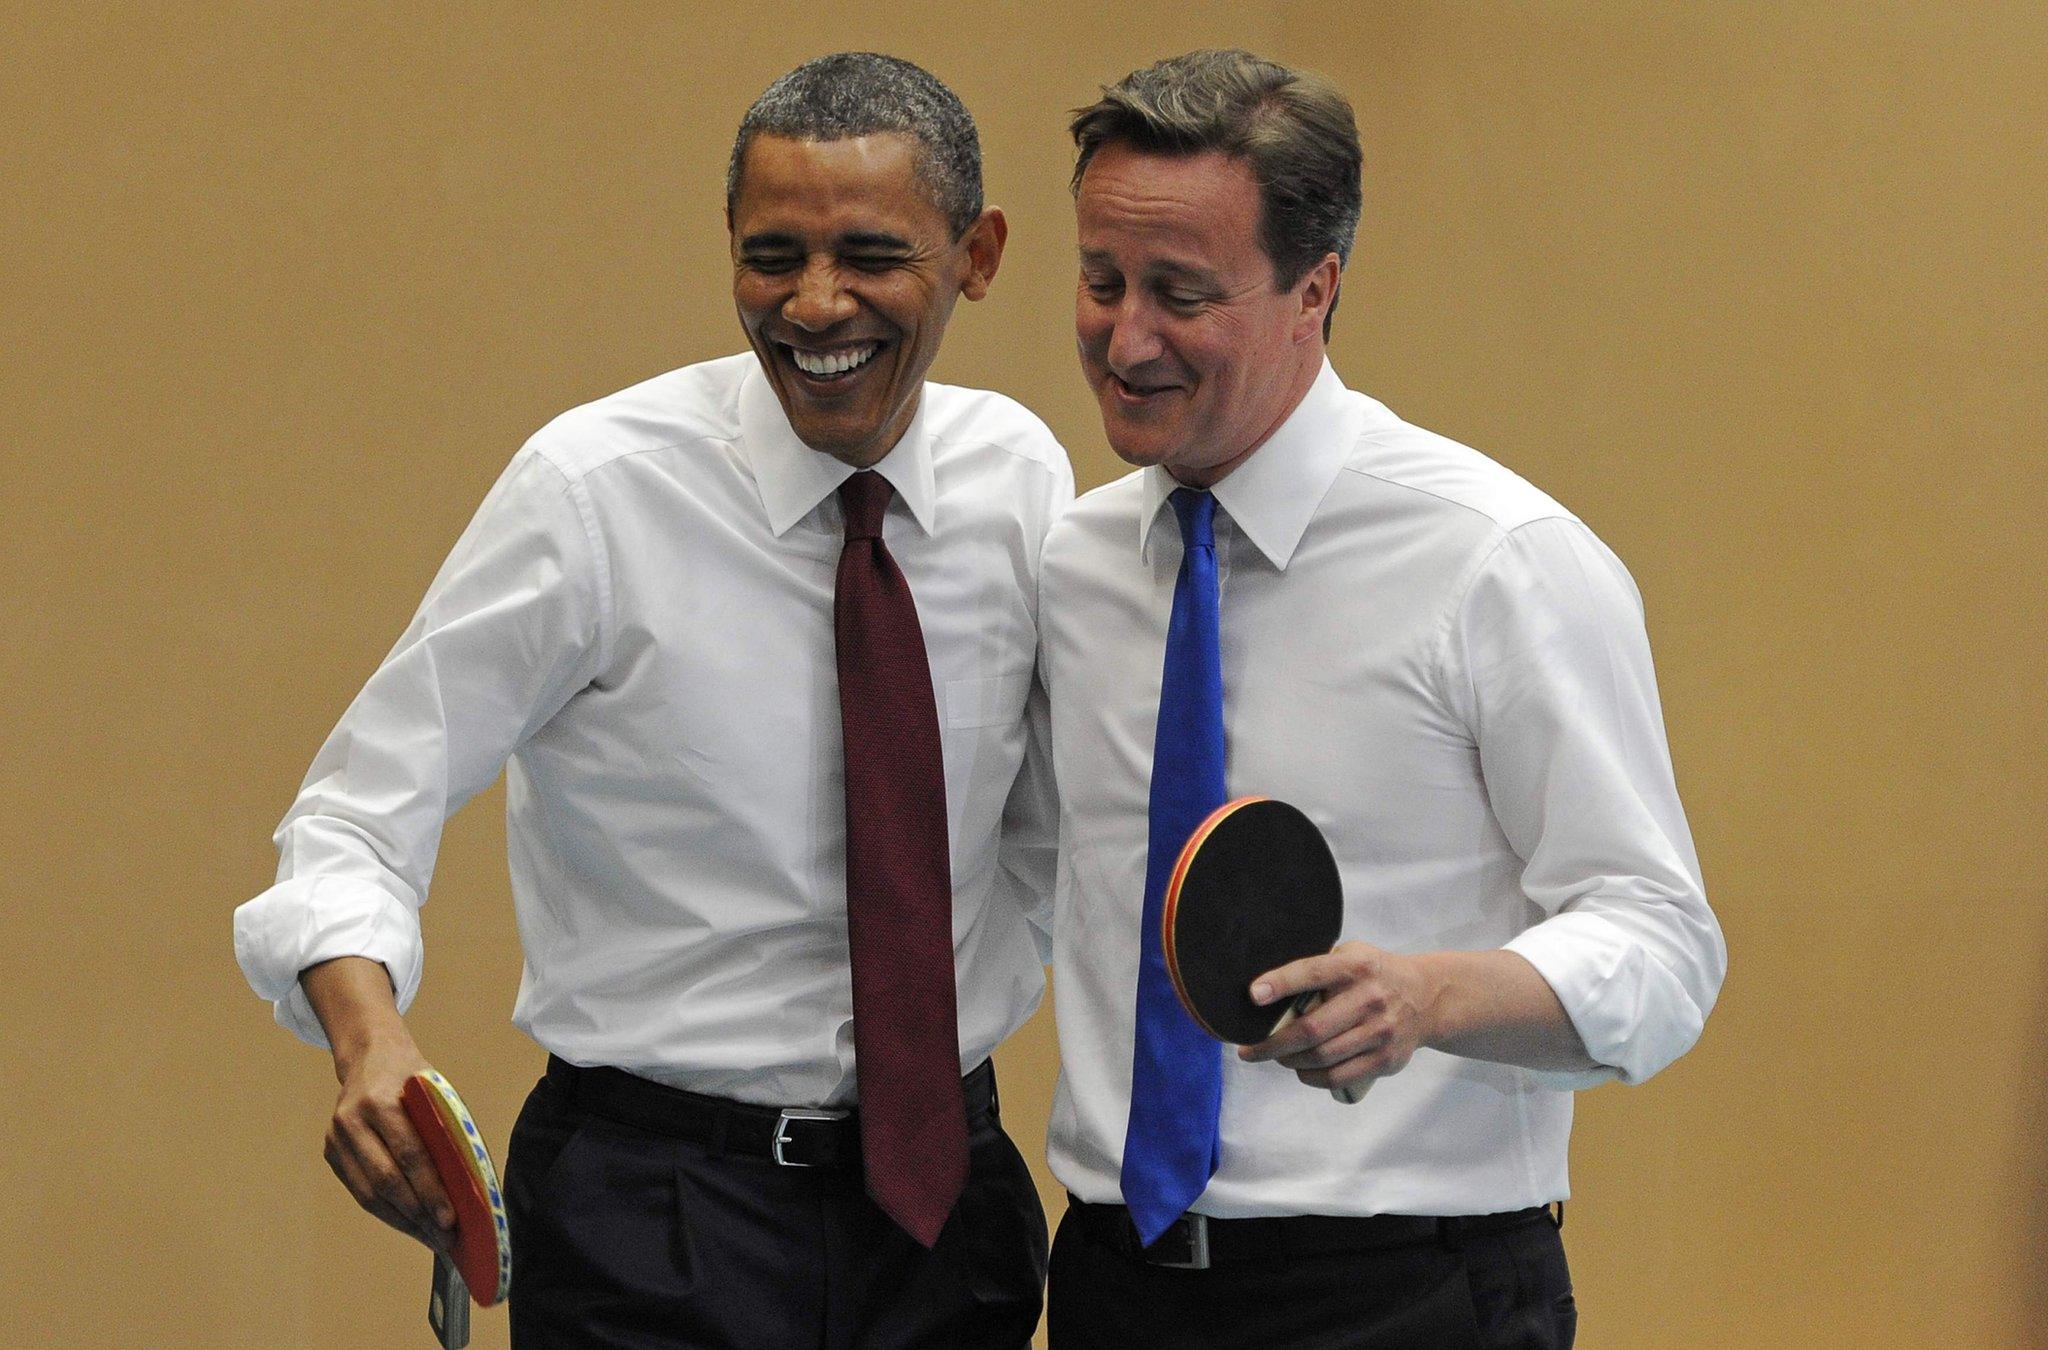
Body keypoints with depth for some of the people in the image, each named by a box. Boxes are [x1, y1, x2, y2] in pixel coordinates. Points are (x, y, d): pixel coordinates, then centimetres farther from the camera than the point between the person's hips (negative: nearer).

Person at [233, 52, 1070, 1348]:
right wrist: (369, 1035, -31)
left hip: (947, 1183, 4)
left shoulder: (1021, 474, 0)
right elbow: (358, 816, -12)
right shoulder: (595, 488, -13)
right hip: (658, 1214, -4)